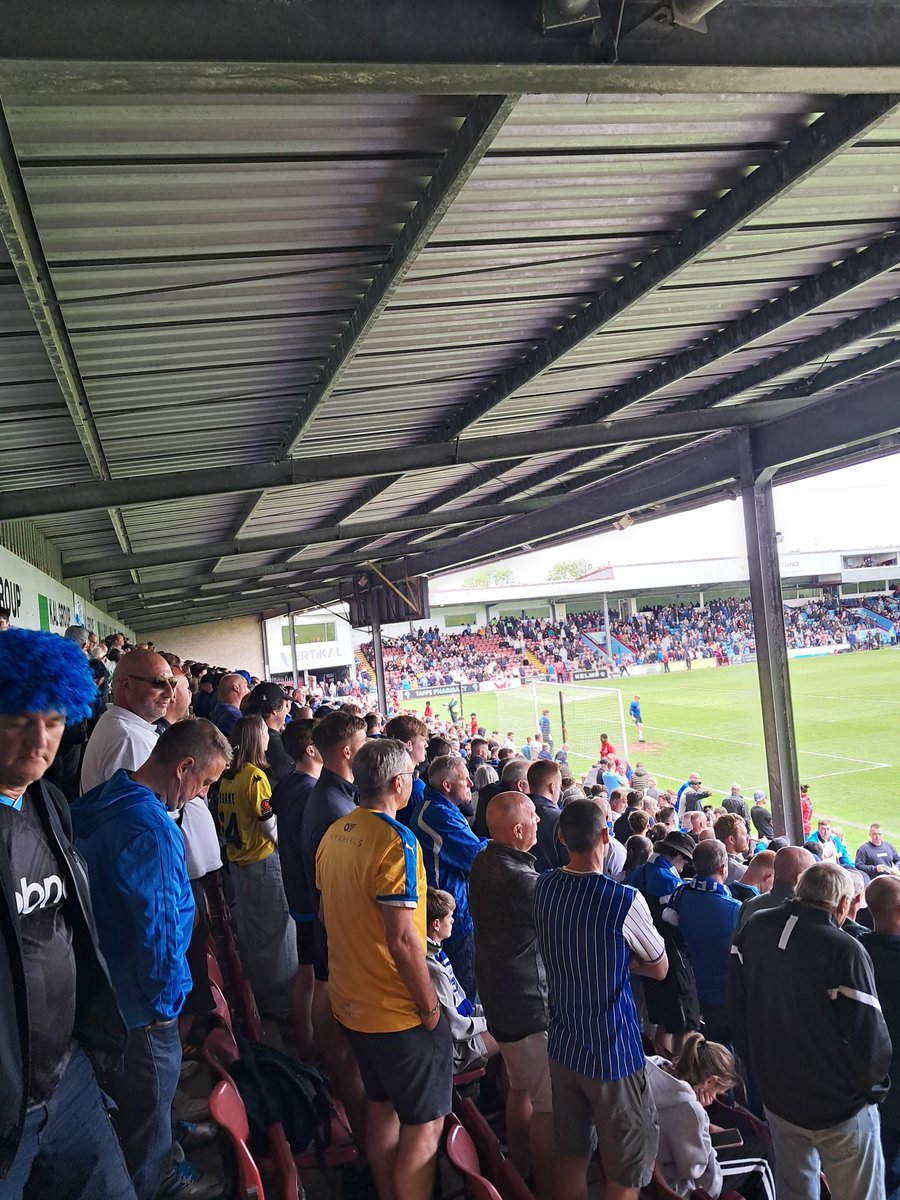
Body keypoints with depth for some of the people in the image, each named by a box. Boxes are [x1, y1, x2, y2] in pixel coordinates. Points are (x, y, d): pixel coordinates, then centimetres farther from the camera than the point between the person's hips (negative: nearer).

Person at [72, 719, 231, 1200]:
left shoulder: (104, 805, 1)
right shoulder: (152, 829, -30)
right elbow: (160, 928, -29)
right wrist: (165, 1002, -12)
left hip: (103, 995, 10)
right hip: (140, 1014, -10)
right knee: (145, 1126, 13)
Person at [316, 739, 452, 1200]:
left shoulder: (334, 834, 2)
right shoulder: (396, 842, -24)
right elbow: (402, 940, -25)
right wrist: (430, 1006, -14)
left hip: (352, 1002, 8)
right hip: (399, 1010, -8)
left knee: (381, 1108, 23)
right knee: (424, 1125, 5)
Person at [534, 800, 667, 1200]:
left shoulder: (543, 887, -5)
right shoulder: (625, 901, -22)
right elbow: (659, 968, -6)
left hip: (563, 1047, 6)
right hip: (613, 1052, -6)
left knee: (570, 1153, 20)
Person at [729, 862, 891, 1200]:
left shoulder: (753, 930, -6)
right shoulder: (845, 951, -25)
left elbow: (737, 1010, 5)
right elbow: (870, 1038, -22)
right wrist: (870, 1085, -1)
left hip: (776, 1094, 5)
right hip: (839, 1107, -5)